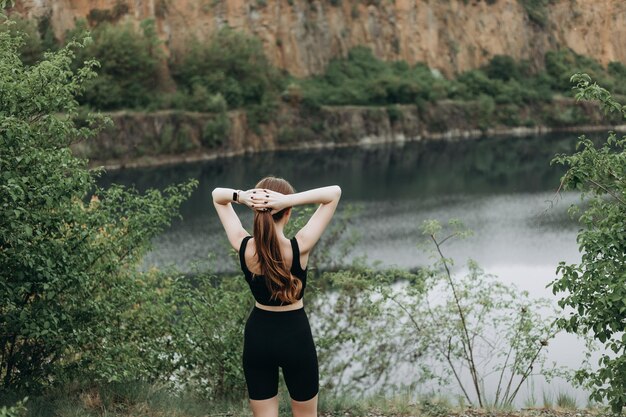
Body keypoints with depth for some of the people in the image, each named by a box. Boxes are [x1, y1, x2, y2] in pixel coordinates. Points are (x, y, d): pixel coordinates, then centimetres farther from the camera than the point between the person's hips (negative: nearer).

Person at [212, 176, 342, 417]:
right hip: (295, 337, -2)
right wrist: (289, 200, -31)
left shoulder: (243, 247, -15)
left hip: (257, 337, 3)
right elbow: (334, 193, -19)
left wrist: (241, 197, -24)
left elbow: (217, 195, -2)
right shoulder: (299, 248, -23)